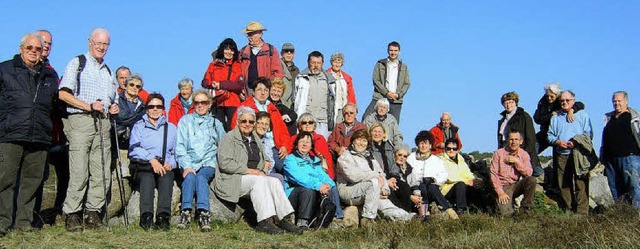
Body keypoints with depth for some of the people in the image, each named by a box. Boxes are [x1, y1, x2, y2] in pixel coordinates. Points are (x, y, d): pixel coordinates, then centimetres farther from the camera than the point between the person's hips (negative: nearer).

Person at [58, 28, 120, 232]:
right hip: (80, 121, -6)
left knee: (102, 172, 0)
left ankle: (93, 213, 7)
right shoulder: (77, 63, 6)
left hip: (103, 123, 6)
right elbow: (63, 94, -5)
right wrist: (89, 106, -13)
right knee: (79, 172, -10)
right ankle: (72, 215, -3)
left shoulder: (107, 71, 26)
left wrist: (112, 108, 8)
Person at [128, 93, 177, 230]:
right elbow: (134, 148, 2)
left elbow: (176, 152, 19)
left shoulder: (171, 128, 27)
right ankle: (146, 215, -50)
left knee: (166, 176, -35)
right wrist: (151, 159, -16)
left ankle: (163, 215, -50)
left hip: (165, 167, 1)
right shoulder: (138, 126, 20)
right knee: (147, 175, -37)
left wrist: (170, 164, -4)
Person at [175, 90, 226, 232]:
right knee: (190, 176, -33)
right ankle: (186, 212, -44)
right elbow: (180, 146, 7)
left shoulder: (216, 123, 23)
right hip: (189, 163, 0)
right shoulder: (185, 120, 18)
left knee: (201, 177, -33)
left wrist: (220, 166, 5)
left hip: (208, 163, 0)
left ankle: (203, 213, -47)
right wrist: (186, 166, -9)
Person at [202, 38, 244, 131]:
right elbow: (205, 82, 11)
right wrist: (213, 85, -10)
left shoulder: (238, 66, 9)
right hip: (216, 103, 2)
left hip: (232, 103, -2)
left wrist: (221, 84, -9)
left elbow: (240, 85, -4)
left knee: (231, 129, -8)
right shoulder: (213, 65, 17)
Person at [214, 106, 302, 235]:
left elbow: (264, 159, 26)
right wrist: (248, 170, -17)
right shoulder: (229, 138, -3)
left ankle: (283, 219, -28)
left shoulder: (255, 139, 20)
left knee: (275, 181, -21)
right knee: (259, 181, -32)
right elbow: (225, 163, -15)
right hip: (233, 180, -6)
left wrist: (262, 170, 1)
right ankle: (265, 221, -36)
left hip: (256, 177, 6)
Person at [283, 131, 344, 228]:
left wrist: (327, 184, -19)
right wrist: (318, 185, -27)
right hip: (293, 193, -5)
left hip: (314, 194, 5)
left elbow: (322, 174, 7)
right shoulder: (290, 159, 4)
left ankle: (337, 217, -22)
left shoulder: (315, 160, 24)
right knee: (308, 189, -35)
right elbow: (299, 176, -15)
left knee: (332, 188, -17)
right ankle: (302, 221, -32)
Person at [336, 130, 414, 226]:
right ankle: (368, 218, -32)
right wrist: (375, 175, -13)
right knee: (374, 182, -30)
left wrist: (385, 189, -7)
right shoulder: (345, 156, 2)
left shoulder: (370, 157, 23)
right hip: (348, 191, -6)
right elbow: (353, 175, -14)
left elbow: (381, 174, 12)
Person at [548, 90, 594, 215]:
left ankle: (582, 213, -9)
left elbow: (589, 134, 2)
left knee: (581, 185, -9)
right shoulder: (555, 118, 20)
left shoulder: (583, 115, 10)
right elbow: (550, 135, 16)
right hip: (561, 156, 4)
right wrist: (557, 141, -5)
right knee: (563, 186, 3)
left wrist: (576, 142, -13)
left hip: (578, 155, -3)